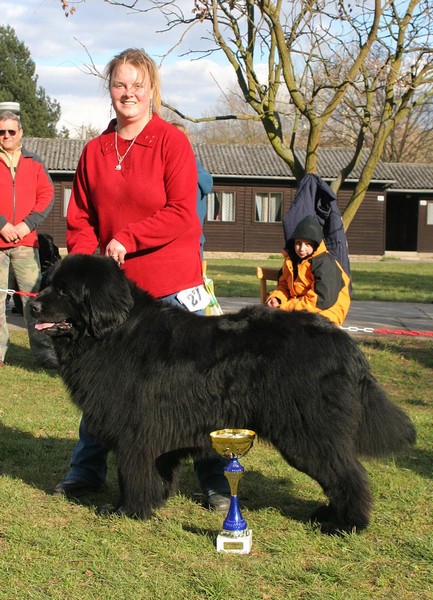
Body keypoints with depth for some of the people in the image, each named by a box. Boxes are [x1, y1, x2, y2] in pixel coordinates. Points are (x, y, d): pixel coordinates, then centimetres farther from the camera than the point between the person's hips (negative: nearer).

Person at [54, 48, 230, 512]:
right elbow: (80, 219, 10)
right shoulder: (95, 150, 8)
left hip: (171, 285, -4)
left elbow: (182, 214, -13)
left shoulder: (172, 142, -5)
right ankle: (87, 470, 27)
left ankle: (214, 479, 11)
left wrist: (126, 238, -17)